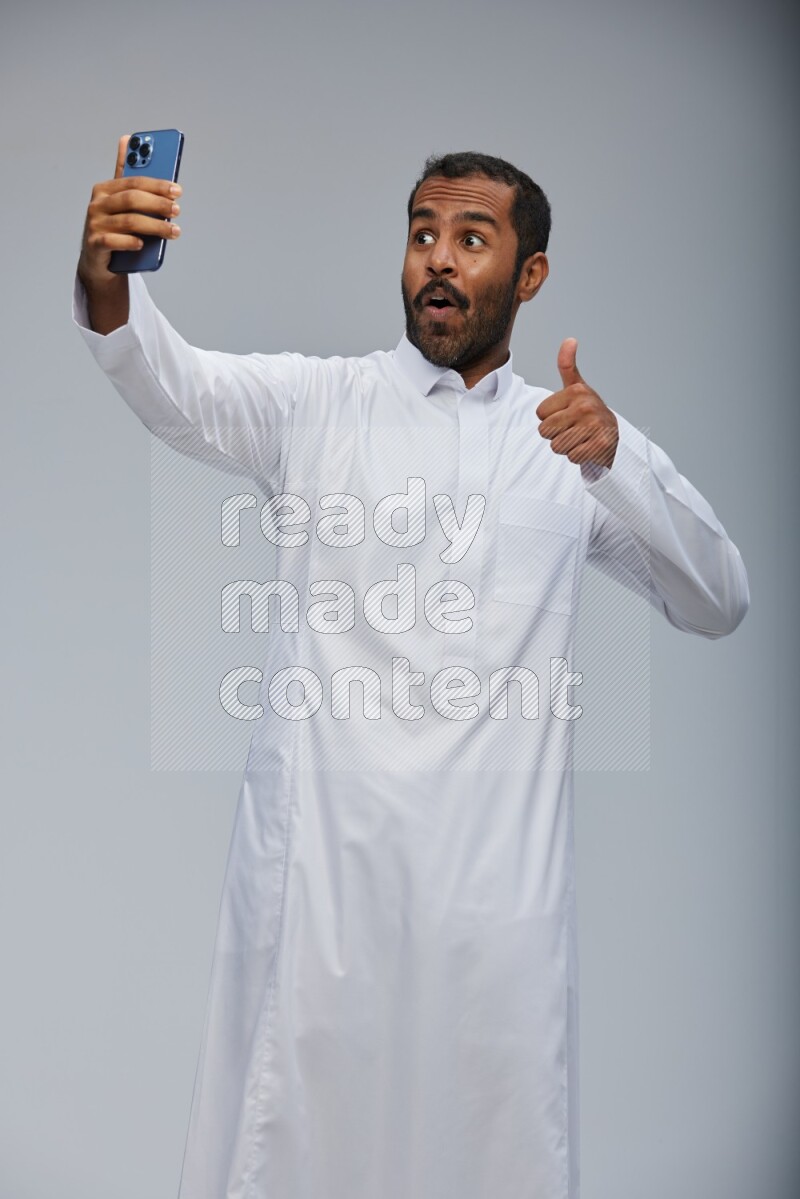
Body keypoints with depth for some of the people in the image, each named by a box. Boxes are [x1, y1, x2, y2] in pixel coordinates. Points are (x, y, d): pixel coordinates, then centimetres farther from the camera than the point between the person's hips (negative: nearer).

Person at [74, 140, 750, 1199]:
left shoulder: (574, 436, 13)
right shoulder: (316, 403, 7)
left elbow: (718, 604, 6)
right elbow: (172, 385, -12)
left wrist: (616, 461, -11)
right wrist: (107, 279, -34)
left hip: (496, 866, 2)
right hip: (319, 854, -1)